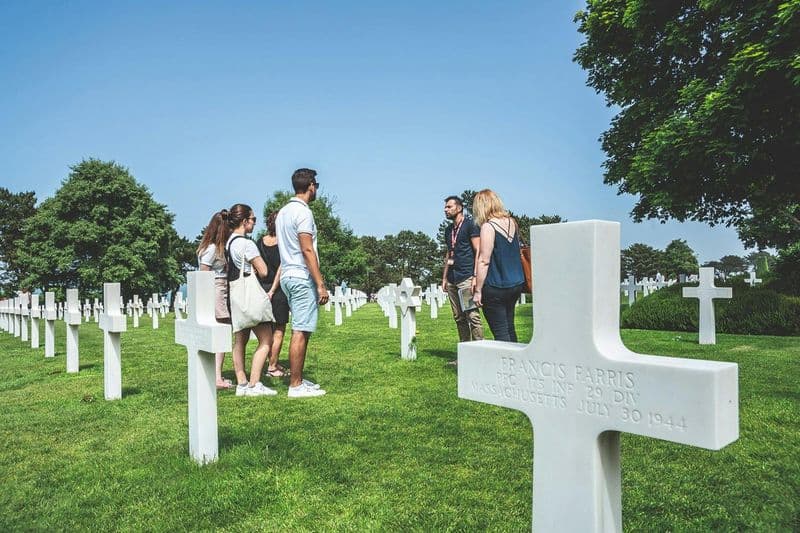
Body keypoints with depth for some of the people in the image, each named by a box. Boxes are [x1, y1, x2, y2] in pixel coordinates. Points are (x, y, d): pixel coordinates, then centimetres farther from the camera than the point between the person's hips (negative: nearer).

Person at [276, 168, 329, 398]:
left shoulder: (283, 211, 17)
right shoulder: (303, 211, -12)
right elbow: (307, 250, -18)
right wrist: (320, 284, -18)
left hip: (288, 275, 10)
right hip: (302, 277, -10)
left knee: (301, 330, 14)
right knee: (301, 332, -6)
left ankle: (297, 380, 20)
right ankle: (296, 386, -2)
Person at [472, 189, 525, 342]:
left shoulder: (488, 226, -15)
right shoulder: (512, 222, 8)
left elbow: (484, 261, -17)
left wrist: (477, 290, -13)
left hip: (495, 288, -8)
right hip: (516, 284, 8)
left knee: (500, 332, -1)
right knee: (509, 328, 18)